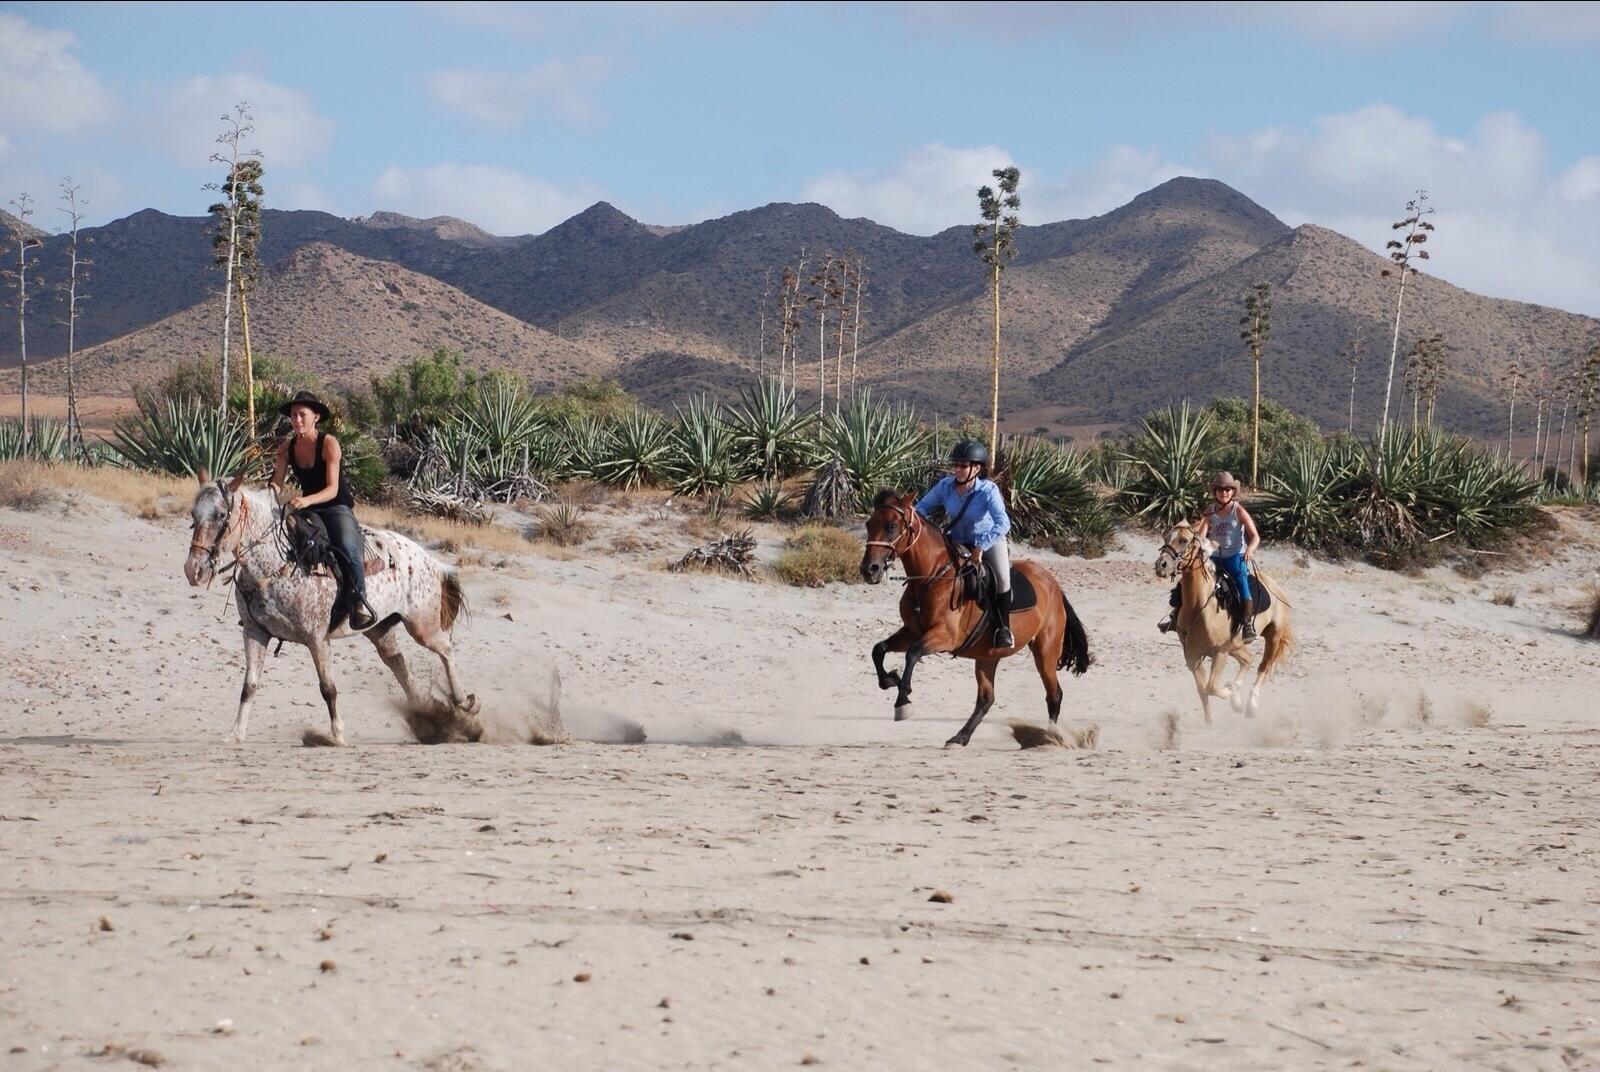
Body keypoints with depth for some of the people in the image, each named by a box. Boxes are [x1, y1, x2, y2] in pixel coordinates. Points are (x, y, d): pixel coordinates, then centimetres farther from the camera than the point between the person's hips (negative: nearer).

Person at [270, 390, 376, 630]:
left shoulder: (329, 444, -14)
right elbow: (277, 483, -2)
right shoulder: (287, 447, 2)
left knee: (347, 547, -35)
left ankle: (360, 601, -25)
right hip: (307, 510, 6)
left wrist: (306, 500, -39)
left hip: (337, 509, -6)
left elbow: (333, 489, -20)